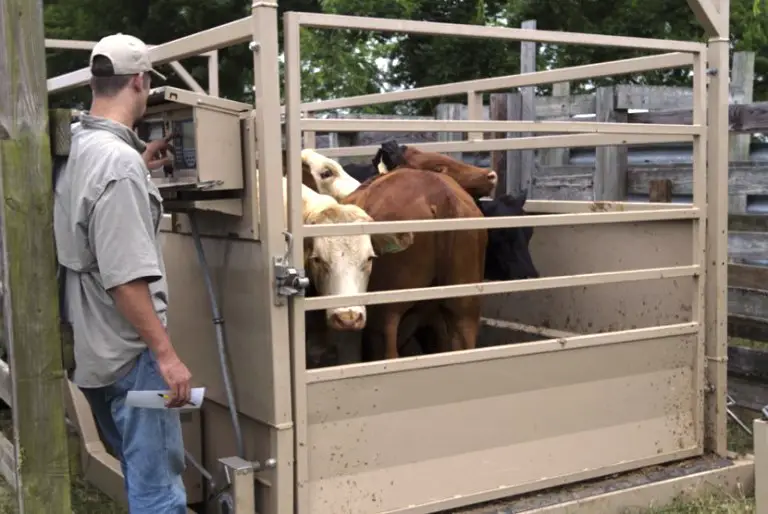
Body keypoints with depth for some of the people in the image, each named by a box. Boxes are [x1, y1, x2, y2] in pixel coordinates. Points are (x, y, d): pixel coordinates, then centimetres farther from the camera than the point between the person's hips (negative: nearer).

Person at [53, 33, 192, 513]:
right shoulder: (120, 159, -22)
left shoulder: (76, 148, 6)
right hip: (130, 351, -9)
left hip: (94, 347, 9)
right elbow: (124, 277, -26)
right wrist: (165, 352, -22)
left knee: (141, 471, 23)